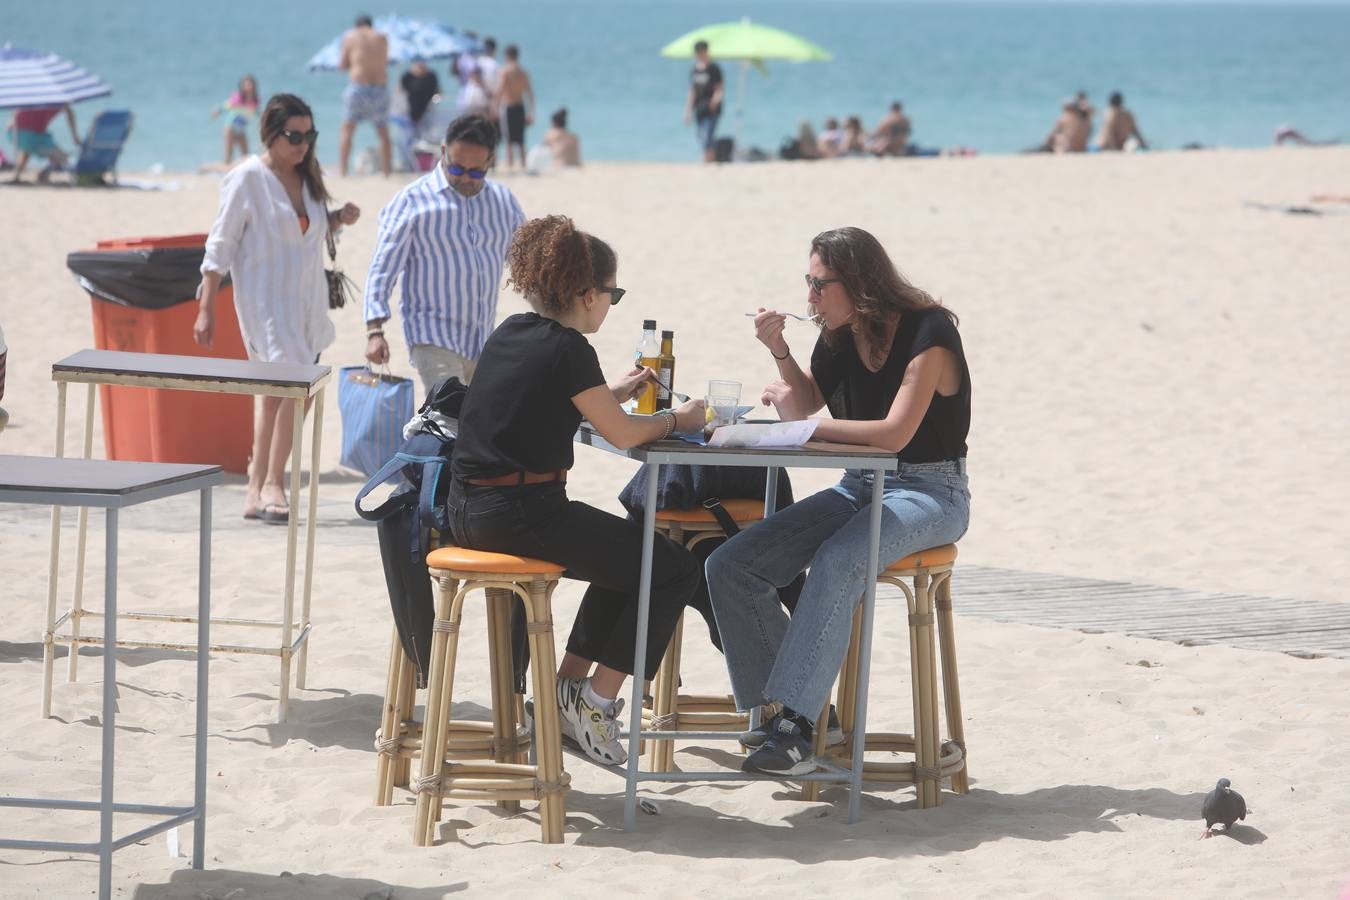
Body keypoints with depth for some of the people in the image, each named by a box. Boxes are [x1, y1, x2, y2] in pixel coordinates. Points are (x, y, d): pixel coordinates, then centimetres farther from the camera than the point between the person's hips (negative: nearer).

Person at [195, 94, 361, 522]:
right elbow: (220, 245, -8)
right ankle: (272, 483, -12)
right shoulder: (248, 178, -10)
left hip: (306, 301, 7)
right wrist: (206, 309, -10)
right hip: (265, 302, -7)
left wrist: (338, 219, 1)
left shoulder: (308, 176, 10)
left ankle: (258, 491, 19)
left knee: (276, 394, 11)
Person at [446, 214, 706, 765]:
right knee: (675, 570, 2)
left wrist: (616, 391, 28)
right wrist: (678, 420, 10)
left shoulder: (510, 334, 11)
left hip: (467, 512, 9)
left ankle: (567, 687, 27)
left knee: (626, 557, 29)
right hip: (520, 513, -9)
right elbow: (623, 434, -7)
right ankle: (596, 703, 4)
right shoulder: (568, 349, -14)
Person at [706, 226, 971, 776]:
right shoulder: (840, 337, 7)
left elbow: (895, 433, -25)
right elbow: (805, 406, 15)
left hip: (929, 494, -8)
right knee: (729, 567, -9)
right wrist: (780, 352, -2)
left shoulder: (927, 333, -16)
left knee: (836, 563, -38)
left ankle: (797, 726, -40)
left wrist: (805, 422, -22)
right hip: (858, 489, 8)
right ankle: (799, 706, -7)